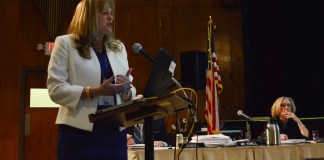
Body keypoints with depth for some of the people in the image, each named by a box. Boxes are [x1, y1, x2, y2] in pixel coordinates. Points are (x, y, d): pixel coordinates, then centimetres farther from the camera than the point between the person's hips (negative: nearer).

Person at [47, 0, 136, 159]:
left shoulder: (119, 47, 15)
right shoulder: (66, 43, 1)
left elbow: (130, 92, 12)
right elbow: (55, 89, -9)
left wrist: (126, 90, -11)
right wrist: (95, 91, -19)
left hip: (115, 130, 5)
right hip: (80, 131, -4)